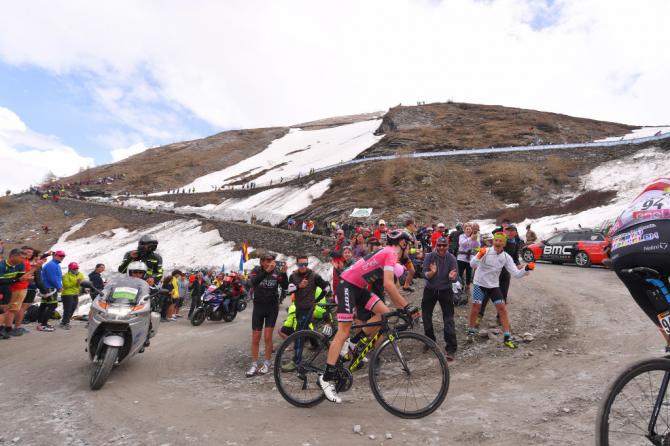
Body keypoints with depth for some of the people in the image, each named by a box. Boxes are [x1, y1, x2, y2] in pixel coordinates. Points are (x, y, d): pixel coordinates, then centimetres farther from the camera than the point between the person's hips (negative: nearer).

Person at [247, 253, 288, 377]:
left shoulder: (277, 272, -5)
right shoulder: (257, 270, -7)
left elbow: (285, 286, -14)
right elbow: (253, 282, -27)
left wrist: (284, 273, -30)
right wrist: (267, 270, -40)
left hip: (272, 307, 0)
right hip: (258, 307, 0)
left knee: (267, 337, -2)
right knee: (255, 338, 4)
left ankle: (266, 364, 14)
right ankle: (254, 365, 16)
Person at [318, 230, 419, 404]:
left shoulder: (387, 253, 15)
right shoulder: (390, 253, -14)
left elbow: (389, 287, 18)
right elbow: (388, 285, -25)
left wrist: (402, 308, 13)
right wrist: (407, 306, -21)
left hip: (360, 288, 9)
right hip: (347, 285, -9)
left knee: (384, 312, -3)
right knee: (344, 332, -10)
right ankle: (326, 378, -3)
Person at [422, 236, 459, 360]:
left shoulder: (451, 258, -12)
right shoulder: (429, 256, -11)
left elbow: (455, 278, -11)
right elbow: (425, 274, -16)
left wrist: (452, 276, -35)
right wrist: (431, 272, -38)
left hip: (445, 291, -2)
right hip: (430, 290, 2)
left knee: (448, 318, -6)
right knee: (426, 315, 15)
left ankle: (451, 348, -1)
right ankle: (430, 340, 37)